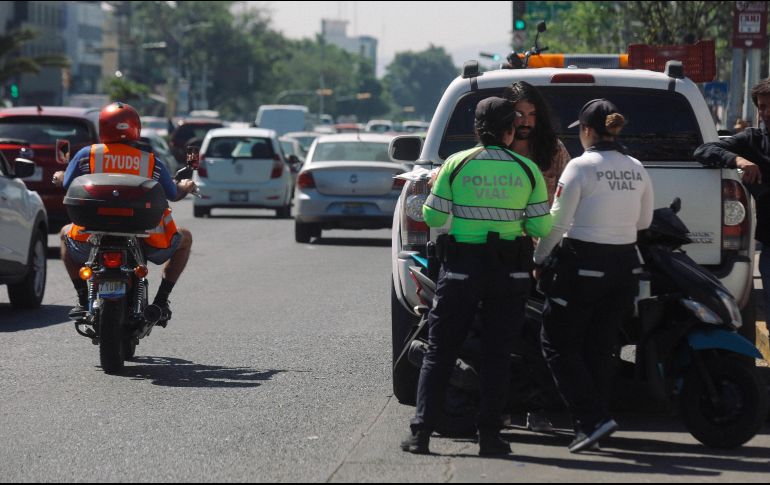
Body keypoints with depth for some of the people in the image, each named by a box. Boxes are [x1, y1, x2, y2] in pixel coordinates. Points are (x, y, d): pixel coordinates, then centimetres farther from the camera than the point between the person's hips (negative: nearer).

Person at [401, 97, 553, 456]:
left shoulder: (456, 165, -4)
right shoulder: (527, 170, -2)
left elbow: (433, 217, -1)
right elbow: (541, 227, -1)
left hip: (462, 265, 0)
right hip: (509, 271, 1)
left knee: (439, 350, 6)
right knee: (497, 353, 8)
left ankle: (421, 432, 0)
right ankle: (489, 435, 5)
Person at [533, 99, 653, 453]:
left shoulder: (581, 166, -11)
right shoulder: (637, 170, 5)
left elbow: (558, 222, -11)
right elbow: (644, 221, 16)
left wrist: (538, 259, 3)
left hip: (582, 264, -6)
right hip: (625, 265, 6)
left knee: (558, 343, 4)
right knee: (600, 347, 15)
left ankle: (592, 418, -9)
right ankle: (592, 424, 16)